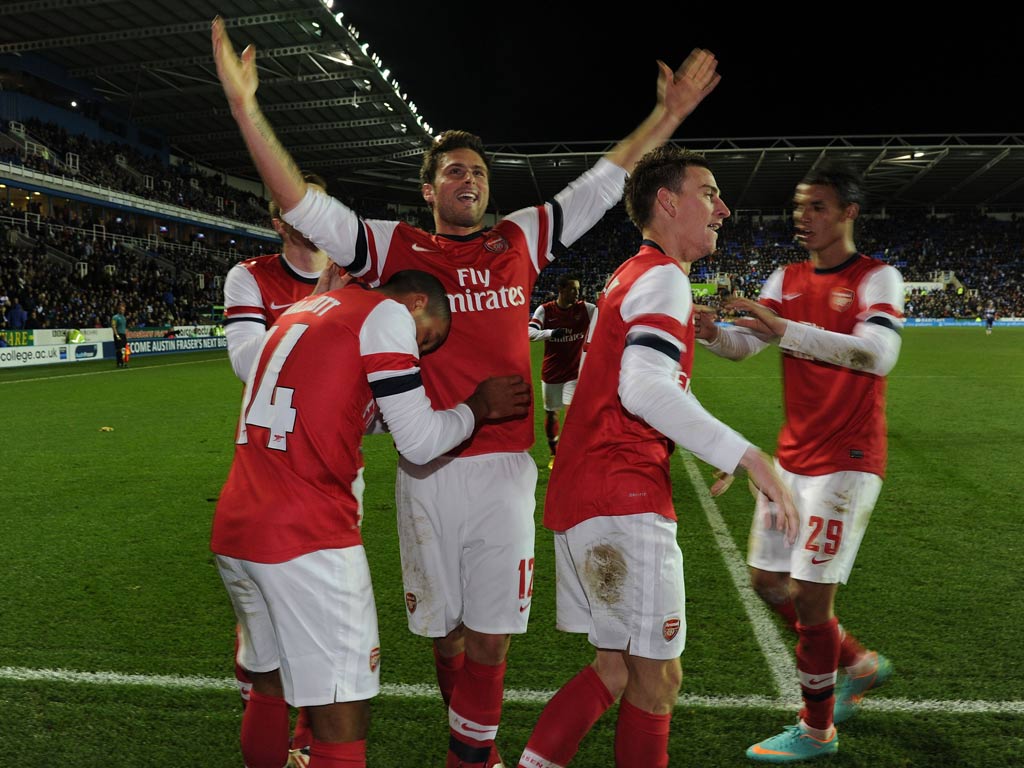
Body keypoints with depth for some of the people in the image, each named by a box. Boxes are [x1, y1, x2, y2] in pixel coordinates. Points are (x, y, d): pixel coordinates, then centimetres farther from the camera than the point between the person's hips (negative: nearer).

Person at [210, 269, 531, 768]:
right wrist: (479, 406, 12)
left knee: (268, 687, 25)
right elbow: (419, 445, -6)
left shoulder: (303, 310, 20)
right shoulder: (387, 314, -4)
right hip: (307, 539, -9)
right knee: (341, 727, 2)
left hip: (233, 530, 9)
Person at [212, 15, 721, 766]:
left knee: (489, 635, 7)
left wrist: (669, 112, 18)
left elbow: (603, 182, 16)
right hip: (426, 470, 0)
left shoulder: (519, 241, 9)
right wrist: (246, 109, -8)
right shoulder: (398, 246, 4)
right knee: (445, 627, 14)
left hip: (503, 466, 1)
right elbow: (303, 206, 0)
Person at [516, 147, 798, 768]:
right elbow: (645, 389, -25)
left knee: (616, 670, 16)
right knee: (657, 678, 3)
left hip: (583, 499, 10)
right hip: (622, 502, -9)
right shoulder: (664, 276, -9)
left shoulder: (628, 277, 21)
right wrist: (750, 457, -26)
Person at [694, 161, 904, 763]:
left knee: (810, 594, -4)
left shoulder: (877, 278, -9)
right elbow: (743, 344, -2)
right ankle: (862, 665, 37)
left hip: (846, 460, -7)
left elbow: (878, 353, -27)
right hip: (793, 456, 7)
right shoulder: (786, 279, 9)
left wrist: (786, 330, -36)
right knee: (769, 582, 13)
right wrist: (709, 329, -23)